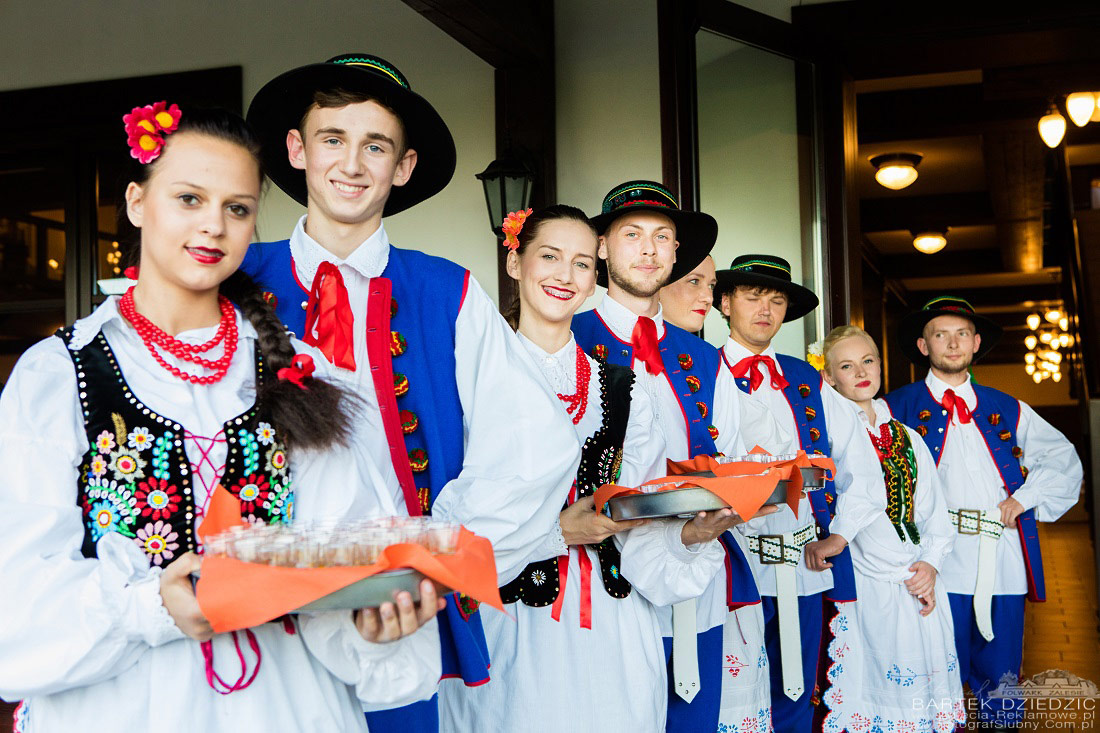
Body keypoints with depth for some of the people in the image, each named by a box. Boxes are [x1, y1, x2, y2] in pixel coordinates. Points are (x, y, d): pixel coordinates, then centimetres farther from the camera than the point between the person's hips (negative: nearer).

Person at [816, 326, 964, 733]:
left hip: (921, 587, 5)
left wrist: (931, 564, 0)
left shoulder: (907, 437, 15)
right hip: (865, 588, -5)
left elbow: (934, 509, 15)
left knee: (925, 691, 7)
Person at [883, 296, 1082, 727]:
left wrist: (1024, 499, 5)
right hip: (938, 569, -3)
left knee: (1002, 691, 10)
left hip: (1004, 568, 3)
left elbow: (1064, 459, 19)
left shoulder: (1007, 411, 15)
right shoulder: (897, 409, 4)